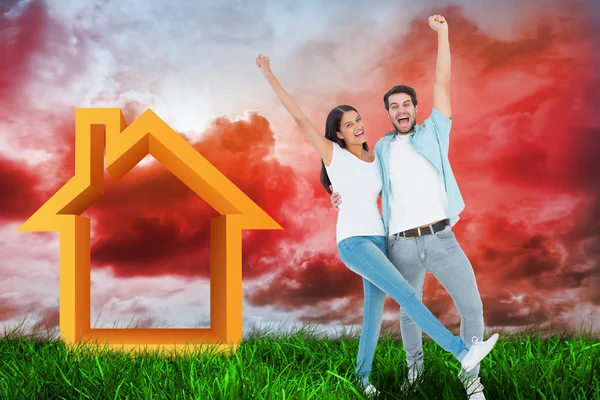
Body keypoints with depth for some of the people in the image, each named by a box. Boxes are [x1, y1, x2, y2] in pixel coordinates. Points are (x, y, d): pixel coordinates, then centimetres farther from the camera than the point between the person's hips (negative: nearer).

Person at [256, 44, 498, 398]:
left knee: (374, 313, 7)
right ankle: (462, 351, -22)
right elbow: (300, 117, -5)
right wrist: (269, 75, -6)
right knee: (407, 294, -19)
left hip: (380, 240, 6)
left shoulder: (376, 159, 14)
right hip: (353, 242, -6)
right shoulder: (333, 154, -1)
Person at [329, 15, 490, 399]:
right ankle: (415, 365, 39)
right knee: (409, 313, 14)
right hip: (402, 246, 2)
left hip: (441, 238, -2)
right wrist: (346, 197, 1)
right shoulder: (383, 147, 15)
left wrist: (442, 32, 1)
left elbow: (443, 84, 3)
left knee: (472, 306, -8)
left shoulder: (432, 133, 10)